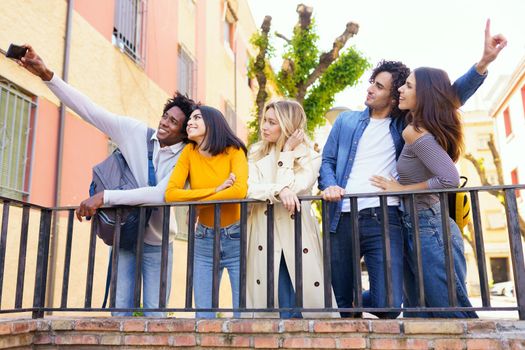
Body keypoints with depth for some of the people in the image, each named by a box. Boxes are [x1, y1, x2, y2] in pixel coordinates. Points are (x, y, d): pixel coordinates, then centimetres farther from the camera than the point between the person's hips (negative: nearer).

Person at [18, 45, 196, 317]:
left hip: (157, 243, -2)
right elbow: (89, 110, -8)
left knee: (154, 313, 2)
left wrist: (105, 197, -29)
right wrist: (46, 74, -14)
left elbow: (161, 194, -27)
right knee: (120, 309, 1)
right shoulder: (136, 131, -6)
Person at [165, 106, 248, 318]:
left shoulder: (233, 151, -6)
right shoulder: (189, 152, 1)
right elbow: (170, 194, -12)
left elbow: (240, 190, -25)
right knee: (203, 315, 6)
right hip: (204, 240, 3)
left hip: (236, 238, -3)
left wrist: (195, 203, -16)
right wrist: (216, 190, -16)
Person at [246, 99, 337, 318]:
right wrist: (279, 191, -23)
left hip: (297, 237, -1)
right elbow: (250, 189, -7)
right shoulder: (256, 153, 9)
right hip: (265, 237, 1)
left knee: (307, 304, 0)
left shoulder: (310, 157, 3)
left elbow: (291, 188, -12)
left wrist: (287, 152, -5)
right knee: (283, 307, 1)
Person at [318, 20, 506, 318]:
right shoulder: (346, 121, 16)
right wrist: (329, 186, -9)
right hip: (343, 218, 1)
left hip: (384, 218, -1)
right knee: (342, 305, 8)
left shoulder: (405, 124, 12)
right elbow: (327, 162, 13)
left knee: (388, 307, -11)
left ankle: (359, 300, 22)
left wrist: (484, 62, -6)